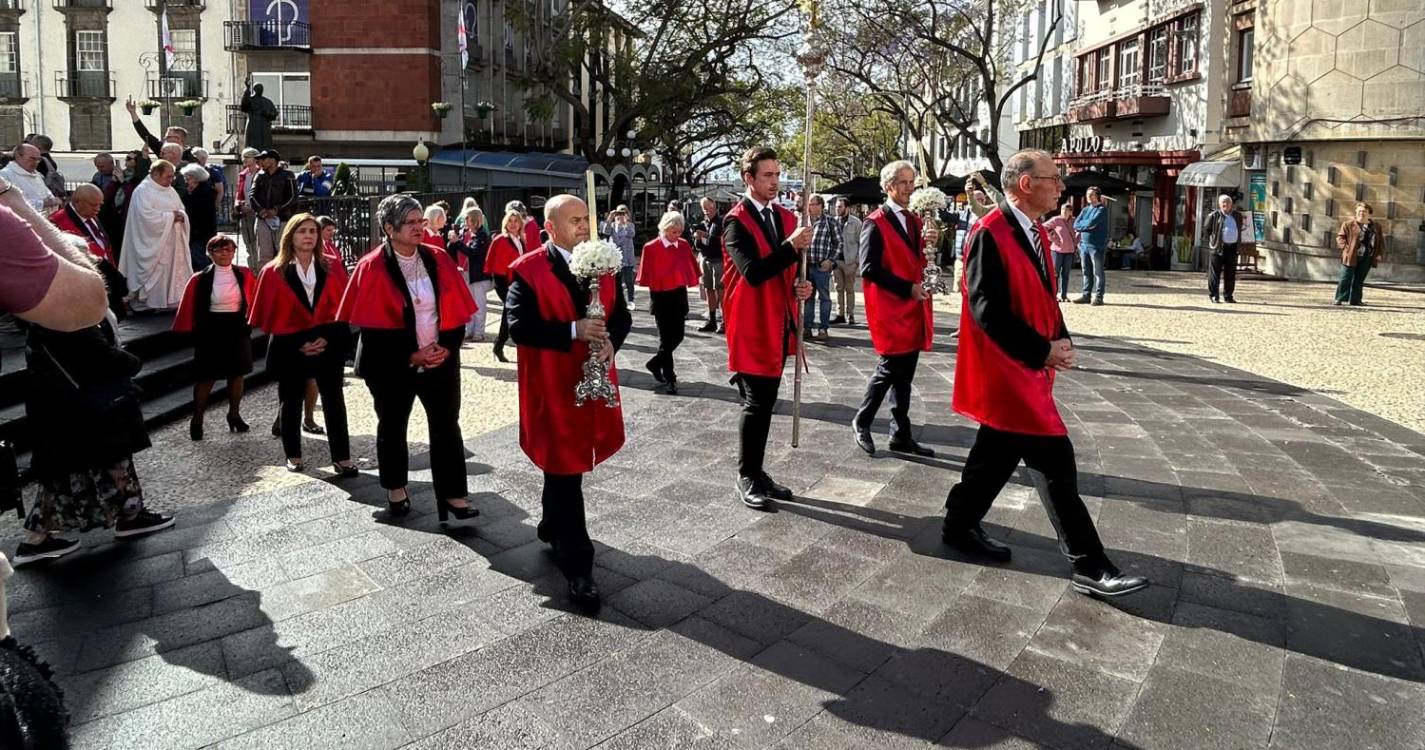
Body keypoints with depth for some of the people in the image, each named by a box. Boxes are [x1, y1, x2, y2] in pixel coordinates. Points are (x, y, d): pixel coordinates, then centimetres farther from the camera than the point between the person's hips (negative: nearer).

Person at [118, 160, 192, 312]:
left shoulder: (170, 190, 14)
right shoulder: (143, 191, -11)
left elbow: (181, 210, 15)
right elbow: (148, 216, -22)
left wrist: (180, 216, -9)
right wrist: (171, 216, -16)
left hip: (173, 242, 8)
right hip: (154, 244, -8)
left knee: (175, 271, 8)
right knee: (155, 274, -5)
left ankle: (172, 300, 14)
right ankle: (148, 303, 3)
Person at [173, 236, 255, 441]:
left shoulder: (244, 275, -2)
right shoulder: (200, 279, -8)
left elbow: (253, 300, 5)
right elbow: (190, 308, -3)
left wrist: (250, 322, 1)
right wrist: (191, 331, -4)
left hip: (238, 328, 3)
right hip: (211, 330, -2)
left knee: (237, 374, 12)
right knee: (206, 378, 3)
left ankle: (234, 414, 28)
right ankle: (197, 420, 15)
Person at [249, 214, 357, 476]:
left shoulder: (330, 268, 4)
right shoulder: (273, 272, -2)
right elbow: (271, 316, -2)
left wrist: (327, 338, -10)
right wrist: (297, 344, -9)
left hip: (328, 345, 1)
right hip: (290, 347, -1)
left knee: (334, 402, -1)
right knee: (291, 403, 9)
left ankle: (342, 458, 3)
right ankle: (293, 456, 23)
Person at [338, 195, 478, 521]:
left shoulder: (438, 259, 1)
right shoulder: (373, 268, -9)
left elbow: (458, 310, 3)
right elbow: (371, 324, -11)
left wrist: (448, 347, -10)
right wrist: (410, 355, -15)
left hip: (441, 360, 2)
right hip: (393, 365, -2)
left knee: (446, 426, 2)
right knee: (392, 426, 14)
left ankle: (453, 493, 10)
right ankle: (396, 488, 32)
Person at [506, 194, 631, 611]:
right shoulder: (528, 270, -9)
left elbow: (621, 315, 10)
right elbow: (519, 326, -17)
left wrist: (611, 341, -12)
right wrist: (573, 331, -25)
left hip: (594, 381, 6)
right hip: (551, 386, -6)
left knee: (565, 468, 20)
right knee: (565, 472, -1)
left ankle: (551, 527, 44)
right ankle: (577, 568, 5)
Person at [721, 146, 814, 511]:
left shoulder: (786, 217, 12)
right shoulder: (736, 221, -11)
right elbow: (753, 272, -23)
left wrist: (800, 287, 0)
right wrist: (791, 246, -29)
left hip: (780, 323, 7)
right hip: (751, 326, -7)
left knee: (766, 402, 13)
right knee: (755, 403, -3)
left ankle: (758, 471, 24)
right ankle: (746, 478, 10)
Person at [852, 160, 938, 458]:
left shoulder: (915, 221, 14)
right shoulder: (876, 223, -9)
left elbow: (920, 263, 17)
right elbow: (870, 268, -16)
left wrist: (932, 244, -3)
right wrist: (907, 288, -17)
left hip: (914, 310, 7)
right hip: (890, 310, -7)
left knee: (904, 374, 10)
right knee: (889, 370, -3)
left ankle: (901, 435, 17)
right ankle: (862, 422, 17)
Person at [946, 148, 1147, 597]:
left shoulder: (1037, 234, 12)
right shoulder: (990, 236, -18)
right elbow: (986, 310, -22)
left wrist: (1060, 340, 2)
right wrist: (1042, 350, -18)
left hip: (1029, 367, 10)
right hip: (1006, 369, -10)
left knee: (998, 452, 18)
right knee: (1054, 461, -8)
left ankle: (960, 526, 33)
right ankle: (1089, 567, -1)